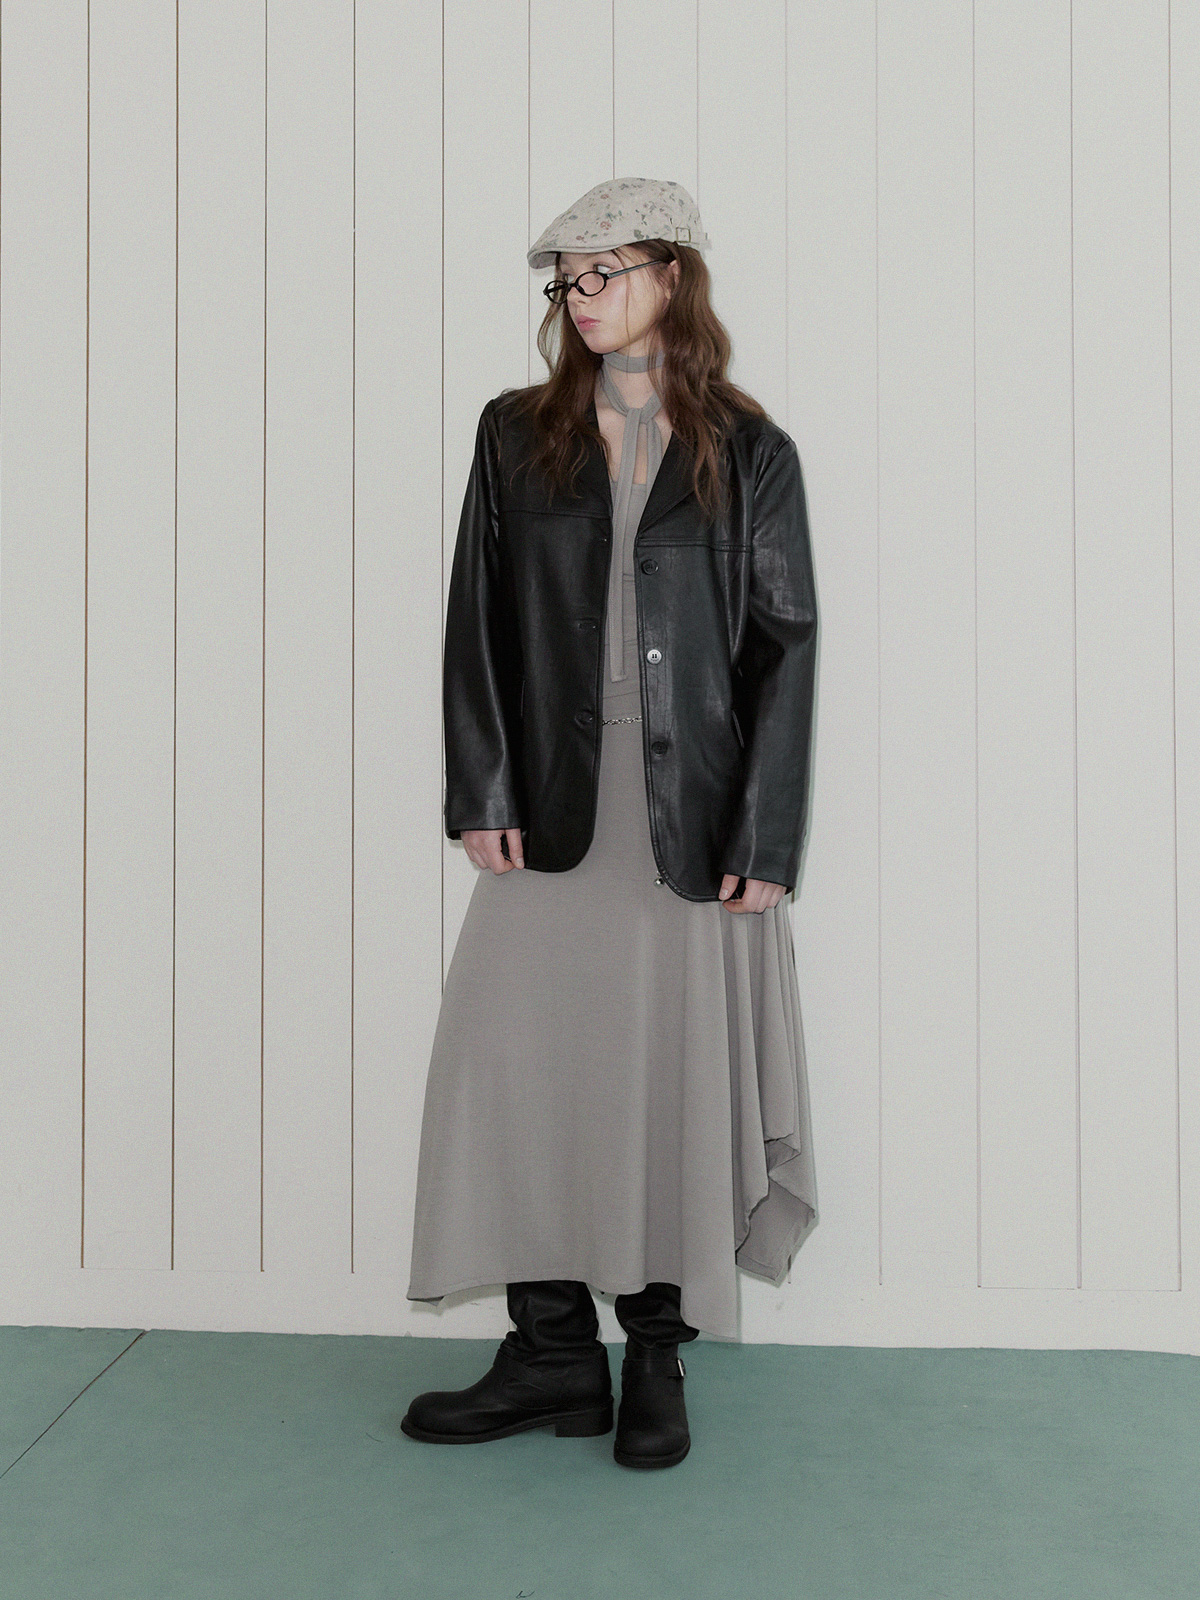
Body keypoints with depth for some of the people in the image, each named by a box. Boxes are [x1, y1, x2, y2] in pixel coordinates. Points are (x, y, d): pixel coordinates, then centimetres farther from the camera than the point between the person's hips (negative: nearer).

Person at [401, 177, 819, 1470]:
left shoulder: (749, 454, 5)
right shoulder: (515, 434, 10)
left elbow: (783, 645, 1)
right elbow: (476, 620, 6)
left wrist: (765, 837, -7)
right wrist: (483, 794, -3)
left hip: (694, 817, -2)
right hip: (554, 811, 2)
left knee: (675, 1072, 1)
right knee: (512, 1060, -2)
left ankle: (656, 1360, 18)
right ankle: (552, 1351, 14)